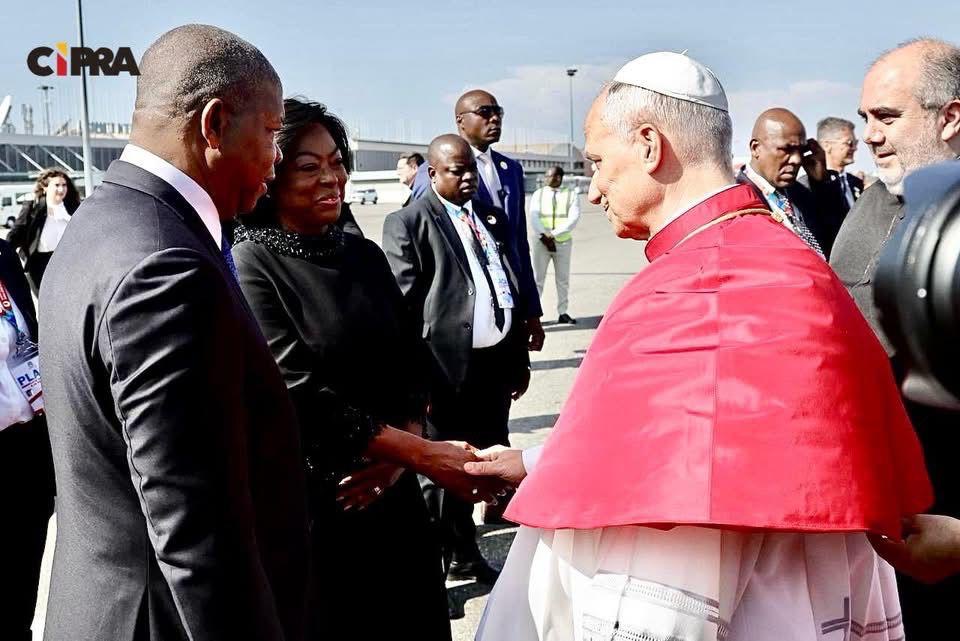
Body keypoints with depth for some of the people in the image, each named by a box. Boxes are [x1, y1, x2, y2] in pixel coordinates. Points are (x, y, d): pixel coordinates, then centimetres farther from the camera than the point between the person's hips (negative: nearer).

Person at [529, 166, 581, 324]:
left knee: (563, 280, 7)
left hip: (563, 242, 0)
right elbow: (534, 218, -4)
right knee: (537, 278, -2)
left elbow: (573, 219, -9)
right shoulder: (538, 195, 6)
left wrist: (553, 234, -19)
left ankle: (562, 313, 16)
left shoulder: (572, 195, 2)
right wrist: (544, 236, -19)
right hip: (541, 242, 0)